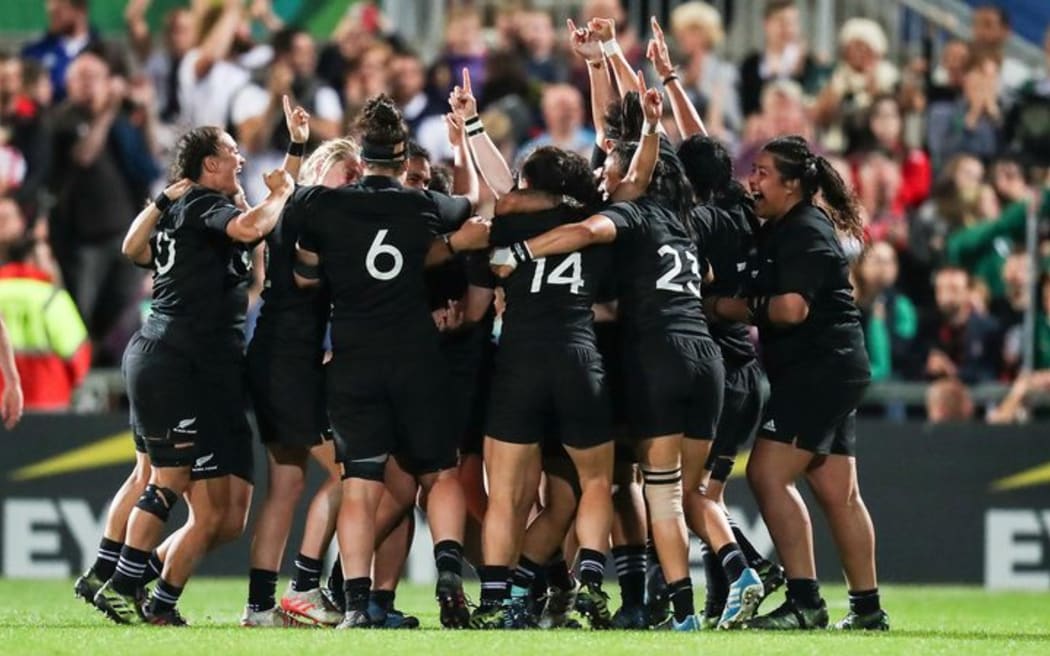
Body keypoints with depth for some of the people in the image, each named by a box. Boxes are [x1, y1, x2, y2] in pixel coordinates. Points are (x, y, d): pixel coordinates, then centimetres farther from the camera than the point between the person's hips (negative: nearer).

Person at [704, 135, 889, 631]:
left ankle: (804, 602, -18)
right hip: (828, 371, 11)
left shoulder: (806, 233, -14)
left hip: (819, 370, -11)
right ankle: (867, 607, 15)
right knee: (837, 493, 12)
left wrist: (725, 307, -12)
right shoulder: (779, 230, 16)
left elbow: (791, 308, -22)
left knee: (768, 474, -16)